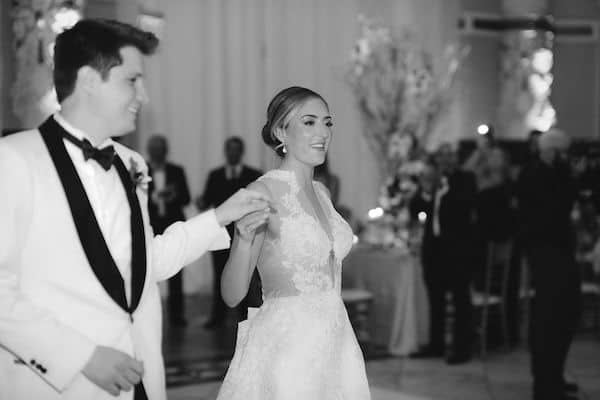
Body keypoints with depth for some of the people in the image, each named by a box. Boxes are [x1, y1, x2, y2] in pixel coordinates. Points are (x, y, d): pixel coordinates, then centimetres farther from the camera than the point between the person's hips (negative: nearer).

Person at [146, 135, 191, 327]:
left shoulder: (177, 171, 12)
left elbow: (186, 198, 7)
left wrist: (174, 196, -13)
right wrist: (152, 198, -19)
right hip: (150, 227, -2)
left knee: (176, 273, 1)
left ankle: (176, 314, 6)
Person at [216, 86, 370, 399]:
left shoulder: (321, 192, 10)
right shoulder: (262, 192, -12)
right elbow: (232, 295, -14)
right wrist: (244, 240, -30)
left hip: (335, 343, 7)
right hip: (285, 347, -7)